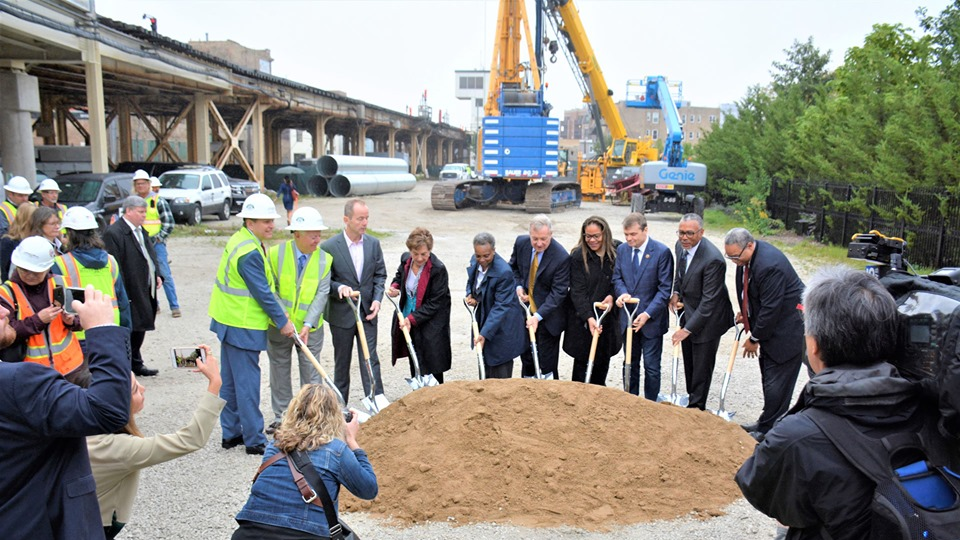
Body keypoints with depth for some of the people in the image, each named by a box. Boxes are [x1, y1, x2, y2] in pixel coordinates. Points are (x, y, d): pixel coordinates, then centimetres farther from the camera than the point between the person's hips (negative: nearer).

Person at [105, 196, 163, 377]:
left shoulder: (141, 230, 14)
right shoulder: (114, 233, -15)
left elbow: (150, 255, 24)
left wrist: (156, 275, 12)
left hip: (145, 290, 9)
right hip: (130, 292, -9)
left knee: (140, 327, 17)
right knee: (130, 329, -2)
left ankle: (136, 363, 29)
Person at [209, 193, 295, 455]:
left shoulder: (239, 240, 10)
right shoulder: (249, 252, -22)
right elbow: (263, 293, -19)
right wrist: (283, 322, -9)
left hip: (231, 321, 11)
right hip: (243, 326, -10)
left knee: (230, 381, 16)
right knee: (247, 383, -1)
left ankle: (231, 433, 28)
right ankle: (254, 440, 8)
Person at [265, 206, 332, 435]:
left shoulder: (325, 259, -8)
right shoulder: (276, 253, -11)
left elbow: (321, 294, -12)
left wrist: (307, 324, -21)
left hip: (310, 328, 0)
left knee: (311, 372, 7)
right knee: (279, 371, 12)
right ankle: (282, 416, 27)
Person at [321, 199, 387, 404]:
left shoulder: (373, 243, 1)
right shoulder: (329, 247, -11)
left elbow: (380, 274, 8)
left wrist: (377, 299, -6)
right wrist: (339, 288, -26)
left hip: (367, 312, 2)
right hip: (341, 313, -2)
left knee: (370, 359, 2)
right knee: (342, 362, 12)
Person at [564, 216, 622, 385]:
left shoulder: (618, 250, -4)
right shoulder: (577, 256, -12)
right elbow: (578, 291, -16)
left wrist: (612, 295, -11)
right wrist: (589, 317, -26)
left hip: (608, 314, 3)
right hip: (583, 317, -3)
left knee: (604, 357, 15)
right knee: (583, 359, 1)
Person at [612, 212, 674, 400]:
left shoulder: (662, 252, -13)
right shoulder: (622, 249, 3)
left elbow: (665, 289, -13)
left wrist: (648, 314, -20)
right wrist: (622, 293, -13)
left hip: (652, 319, -5)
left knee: (651, 366, 4)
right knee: (630, 363, 15)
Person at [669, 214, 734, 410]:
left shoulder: (713, 259, -30)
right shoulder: (680, 246, -5)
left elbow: (709, 301, -27)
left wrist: (687, 329, -25)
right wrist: (676, 293, 0)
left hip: (707, 318, -8)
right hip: (687, 312, 8)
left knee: (701, 366, 5)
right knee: (688, 362, 20)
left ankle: (696, 407, 21)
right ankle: (692, 399, 37)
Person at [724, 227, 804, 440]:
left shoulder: (770, 265, -30)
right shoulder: (746, 257, -1)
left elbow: (771, 308, -25)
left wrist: (754, 339, -14)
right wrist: (745, 313, 8)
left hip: (788, 328, -10)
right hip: (770, 325, 10)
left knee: (776, 382, -2)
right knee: (768, 377, 17)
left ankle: (768, 428, 10)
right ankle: (766, 423, 28)